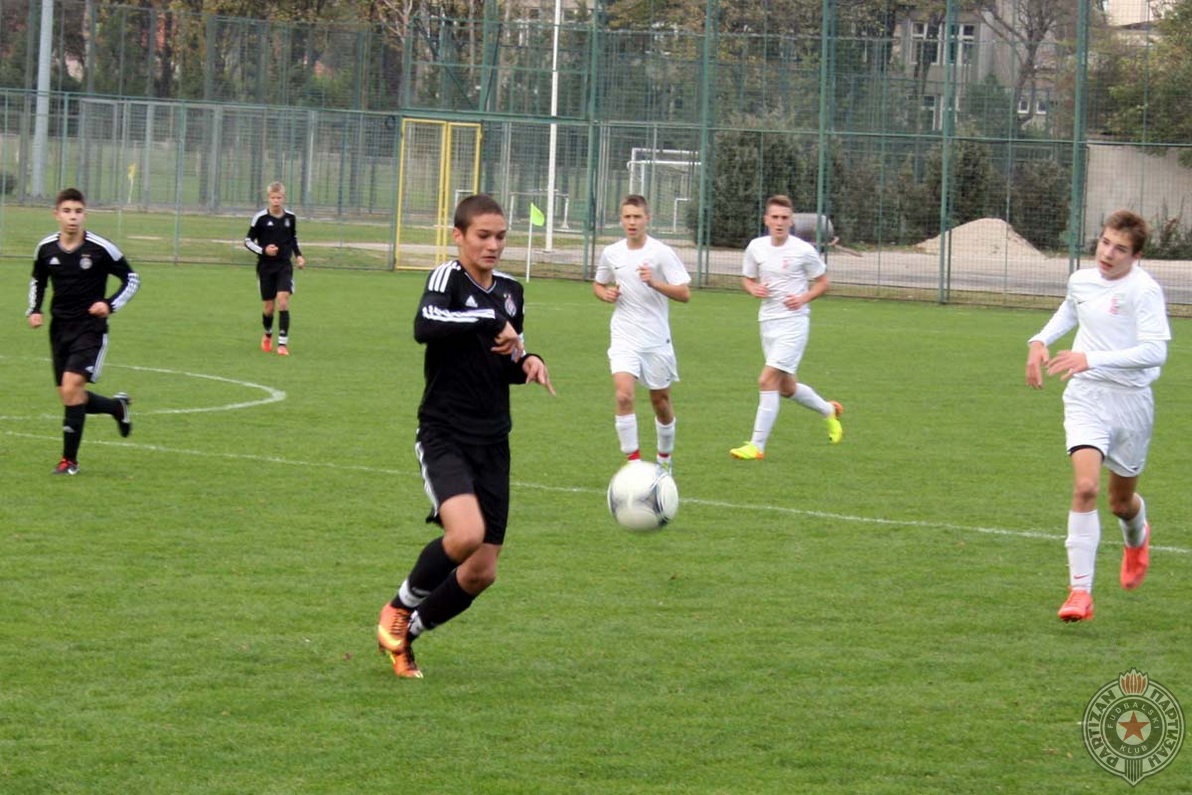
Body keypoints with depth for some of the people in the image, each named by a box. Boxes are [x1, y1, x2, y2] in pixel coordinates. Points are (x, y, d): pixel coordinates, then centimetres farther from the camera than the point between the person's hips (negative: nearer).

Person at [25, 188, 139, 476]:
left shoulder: (100, 248, -12)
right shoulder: (46, 248, 0)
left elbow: (132, 279, -2)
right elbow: (38, 281, 19)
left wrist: (111, 304, -17)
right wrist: (34, 310, 3)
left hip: (91, 330, -5)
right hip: (60, 329, 5)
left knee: (71, 387, -19)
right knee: (69, 397, 7)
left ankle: (70, 459, -9)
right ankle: (117, 406, 38)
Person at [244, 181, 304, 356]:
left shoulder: (290, 217, 1)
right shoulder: (260, 218, -8)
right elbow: (248, 241, -2)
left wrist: (298, 255, 7)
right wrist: (263, 250, -18)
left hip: (284, 266, 1)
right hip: (266, 267, -1)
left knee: (283, 300, -16)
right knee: (269, 306, 4)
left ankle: (283, 343, -15)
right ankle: (268, 335, 36)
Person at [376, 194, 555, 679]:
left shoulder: (510, 291, 11)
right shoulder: (447, 278, -9)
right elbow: (425, 327, -30)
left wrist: (527, 362, 2)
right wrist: (491, 320, -29)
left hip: (492, 443, 7)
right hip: (444, 435, -7)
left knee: (482, 573, 5)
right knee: (466, 534, -30)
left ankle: (404, 635, 28)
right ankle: (400, 607, -3)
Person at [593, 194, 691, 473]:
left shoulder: (662, 253, -8)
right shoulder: (612, 253, 3)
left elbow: (684, 293, -10)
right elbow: (598, 284, 21)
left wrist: (654, 283, -25)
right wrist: (605, 293, -2)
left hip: (656, 338, -1)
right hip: (624, 338, 1)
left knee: (660, 400, 10)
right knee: (623, 395, -18)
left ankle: (664, 458, 32)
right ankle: (633, 462, -15)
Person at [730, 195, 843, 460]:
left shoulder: (804, 251, -8)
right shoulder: (756, 247, 3)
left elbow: (822, 283, 3)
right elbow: (747, 278, 17)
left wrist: (803, 298, -14)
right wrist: (754, 289, -6)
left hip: (793, 322, -6)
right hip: (768, 322, 6)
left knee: (768, 380, -16)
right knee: (786, 388, 15)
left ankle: (757, 446, -12)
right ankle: (828, 410, 43)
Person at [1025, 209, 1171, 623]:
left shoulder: (1144, 290, -16)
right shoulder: (1081, 280, 3)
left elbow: (1155, 351, -28)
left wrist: (1092, 359, -35)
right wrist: (1040, 341, 11)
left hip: (1131, 401, -2)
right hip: (1086, 398, 2)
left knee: (1121, 501, 15)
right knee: (1085, 487, -19)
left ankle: (1136, 538, 54)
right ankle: (1080, 590, -18)